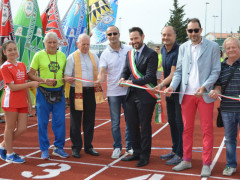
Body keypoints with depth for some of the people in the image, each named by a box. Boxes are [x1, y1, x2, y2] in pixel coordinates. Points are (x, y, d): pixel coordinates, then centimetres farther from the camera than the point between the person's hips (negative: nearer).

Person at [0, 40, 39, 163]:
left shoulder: (22, 65, 12)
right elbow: (12, 87, -15)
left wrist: (29, 101, 13)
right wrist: (31, 84, -17)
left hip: (22, 102, 7)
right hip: (11, 101, -7)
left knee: (22, 129, 8)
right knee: (10, 128, 5)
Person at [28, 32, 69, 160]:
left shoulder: (62, 56, 9)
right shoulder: (39, 55, -2)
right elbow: (30, 75, -3)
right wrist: (44, 80, -16)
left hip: (59, 92, 3)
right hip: (43, 92, -3)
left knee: (60, 121, 4)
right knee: (43, 122, 4)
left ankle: (59, 148, 19)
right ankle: (44, 150, 17)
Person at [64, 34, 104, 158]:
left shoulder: (94, 57, 15)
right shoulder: (72, 57, 2)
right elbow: (66, 76, -2)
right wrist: (69, 79, -25)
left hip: (91, 91, 4)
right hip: (77, 92, -3)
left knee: (90, 120, 9)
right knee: (75, 121, 2)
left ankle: (88, 146, 20)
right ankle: (76, 148, 12)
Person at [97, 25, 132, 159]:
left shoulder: (129, 50, 3)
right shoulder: (105, 54, 1)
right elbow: (102, 72, -9)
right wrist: (99, 80, -30)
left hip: (128, 90, 1)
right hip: (113, 92, 0)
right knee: (115, 122, 6)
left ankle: (130, 146, 23)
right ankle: (117, 147, 20)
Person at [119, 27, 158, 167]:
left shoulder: (151, 54, -10)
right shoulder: (130, 54, 13)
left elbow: (150, 76, -17)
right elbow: (126, 70, 16)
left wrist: (132, 82, -22)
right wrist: (123, 79, -7)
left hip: (145, 96, -7)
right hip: (131, 95, 7)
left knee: (145, 127, 2)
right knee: (132, 125, 13)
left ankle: (145, 156, 16)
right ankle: (137, 153, 29)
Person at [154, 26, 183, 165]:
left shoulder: (178, 50, -18)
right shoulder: (163, 50, 9)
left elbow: (174, 74, -22)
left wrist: (161, 85, -32)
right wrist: (163, 86, 14)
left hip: (180, 90, -9)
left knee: (180, 122, -4)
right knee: (172, 121, 15)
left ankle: (180, 154, 5)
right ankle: (175, 150, 29)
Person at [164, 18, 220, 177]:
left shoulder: (212, 47, -1)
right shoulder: (183, 48, 9)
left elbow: (216, 71, -3)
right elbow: (179, 71, 10)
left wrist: (204, 87, -18)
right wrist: (172, 86, -7)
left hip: (205, 94, -3)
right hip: (186, 94, 3)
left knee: (207, 130, 4)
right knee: (187, 129, 11)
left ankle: (206, 164, 14)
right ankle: (187, 160, 23)